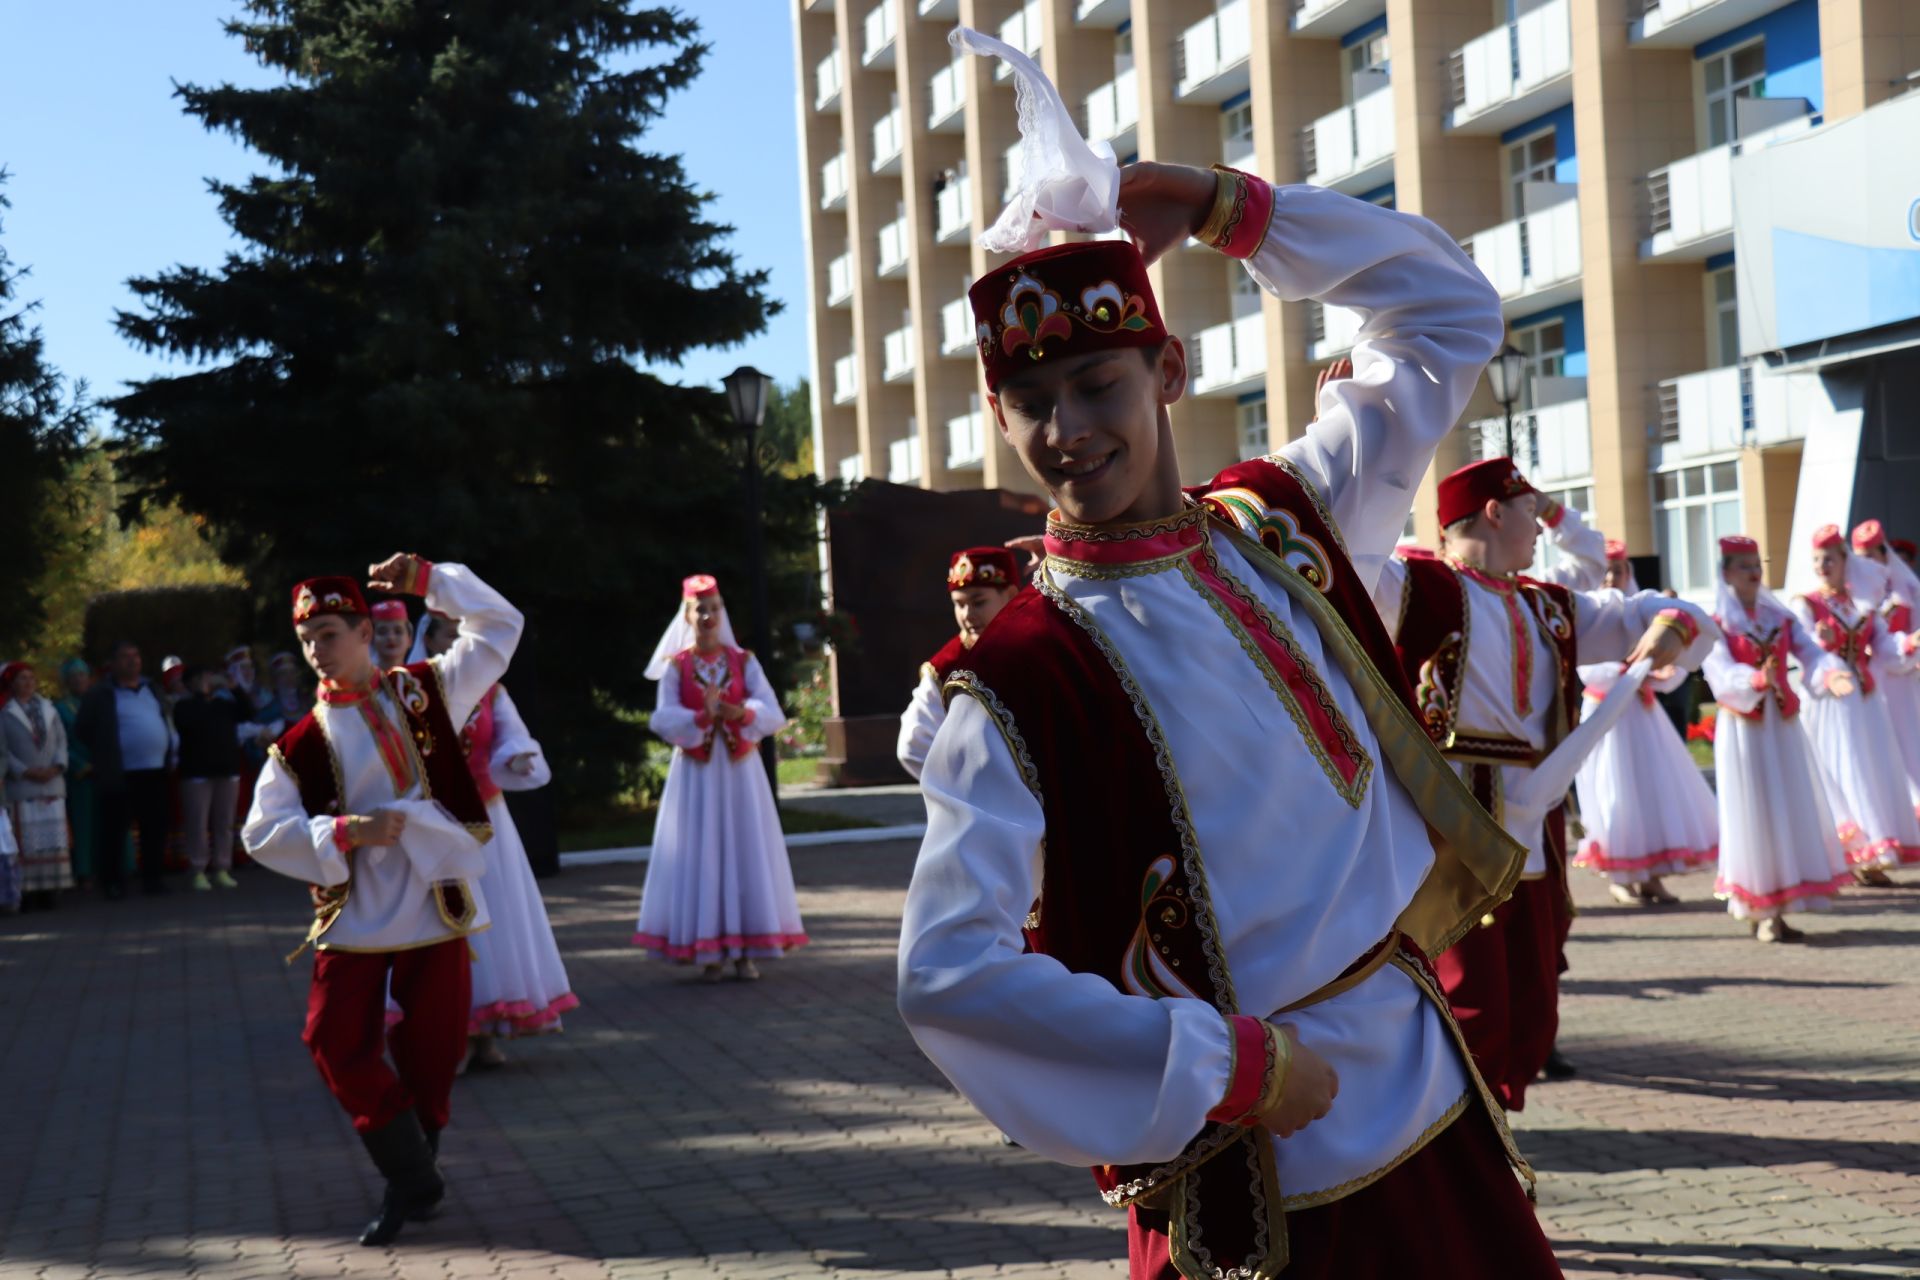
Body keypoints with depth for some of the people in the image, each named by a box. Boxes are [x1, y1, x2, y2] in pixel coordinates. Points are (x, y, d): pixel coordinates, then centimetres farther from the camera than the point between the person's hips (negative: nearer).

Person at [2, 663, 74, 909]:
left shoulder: (49, 710, 14)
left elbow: (61, 739, 10)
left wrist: (57, 766, -7)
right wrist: (26, 771, -13)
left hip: (52, 784, 4)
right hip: (22, 786, -4)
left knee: (53, 840, 2)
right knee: (26, 841, -7)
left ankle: (50, 890, 6)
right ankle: (28, 892, -7)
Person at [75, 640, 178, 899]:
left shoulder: (152, 690, 16)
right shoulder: (100, 695, -3)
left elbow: (169, 720, 25)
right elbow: (84, 729, -1)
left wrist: (172, 749, 14)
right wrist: (104, 755, 2)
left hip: (155, 771, 5)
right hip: (120, 774, -5)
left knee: (155, 827, 8)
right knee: (115, 829, -2)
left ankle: (153, 877, 17)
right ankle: (113, 882, 4)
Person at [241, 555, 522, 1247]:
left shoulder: (424, 692, 4)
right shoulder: (302, 742, 1)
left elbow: (499, 627, 7)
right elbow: (262, 831, -2)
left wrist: (429, 580, -4)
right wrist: (342, 833, -15)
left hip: (435, 901, 0)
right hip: (352, 913, 0)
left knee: (431, 1047, 5)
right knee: (337, 1041, -6)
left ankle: (414, 1176, 23)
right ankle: (412, 1179, 7)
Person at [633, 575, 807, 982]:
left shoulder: (744, 662, 6)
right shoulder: (675, 666, 2)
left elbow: (773, 715, -5)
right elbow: (663, 720, -10)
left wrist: (742, 713, -24)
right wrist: (701, 717, -26)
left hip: (740, 769, 1)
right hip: (695, 773, -1)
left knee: (745, 852, 0)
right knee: (699, 854, -3)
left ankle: (745, 950, 5)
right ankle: (709, 952, 2)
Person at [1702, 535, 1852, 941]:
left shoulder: (1781, 618, 10)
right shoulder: (1715, 624, -5)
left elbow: (1811, 653, -6)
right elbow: (1721, 674, -20)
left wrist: (1833, 673, -28)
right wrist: (1757, 680, -40)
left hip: (1782, 725, 5)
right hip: (1741, 729, -5)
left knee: (1791, 813, 6)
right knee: (1752, 815, -4)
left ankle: (1776, 909, 15)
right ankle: (1759, 913, -1)